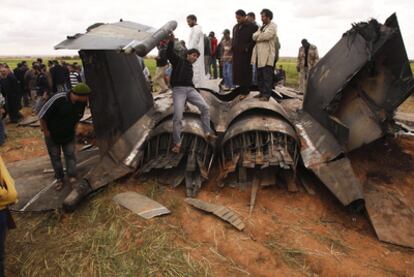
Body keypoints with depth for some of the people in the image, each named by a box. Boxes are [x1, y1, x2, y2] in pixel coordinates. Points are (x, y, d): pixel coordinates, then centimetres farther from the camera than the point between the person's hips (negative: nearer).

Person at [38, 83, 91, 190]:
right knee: (55, 156, 8)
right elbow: (42, 115, -23)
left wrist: (73, 128, 6)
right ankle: (59, 178, 20)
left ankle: (72, 177, 8)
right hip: (52, 134, -3)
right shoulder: (58, 99, -33)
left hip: (68, 134, 3)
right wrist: (46, 131, -14)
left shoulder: (81, 103, -16)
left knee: (70, 154, 1)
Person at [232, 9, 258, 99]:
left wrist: (247, 48, -15)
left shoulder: (252, 27, -4)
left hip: (246, 54, -6)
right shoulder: (235, 27, 17)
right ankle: (241, 89, 12)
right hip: (236, 54, 6)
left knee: (245, 72, -4)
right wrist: (232, 48, 8)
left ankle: (245, 91, 2)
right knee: (238, 71, 4)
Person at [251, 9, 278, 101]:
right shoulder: (261, 27, 22)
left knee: (267, 76, -7)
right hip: (259, 55, 8)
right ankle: (262, 92, 19)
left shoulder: (273, 26, -1)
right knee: (260, 76, 10)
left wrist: (257, 36, -2)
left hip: (267, 55, -8)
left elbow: (266, 35, -18)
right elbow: (254, 36, 8)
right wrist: (259, 35, -10)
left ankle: (266, 95, -5)